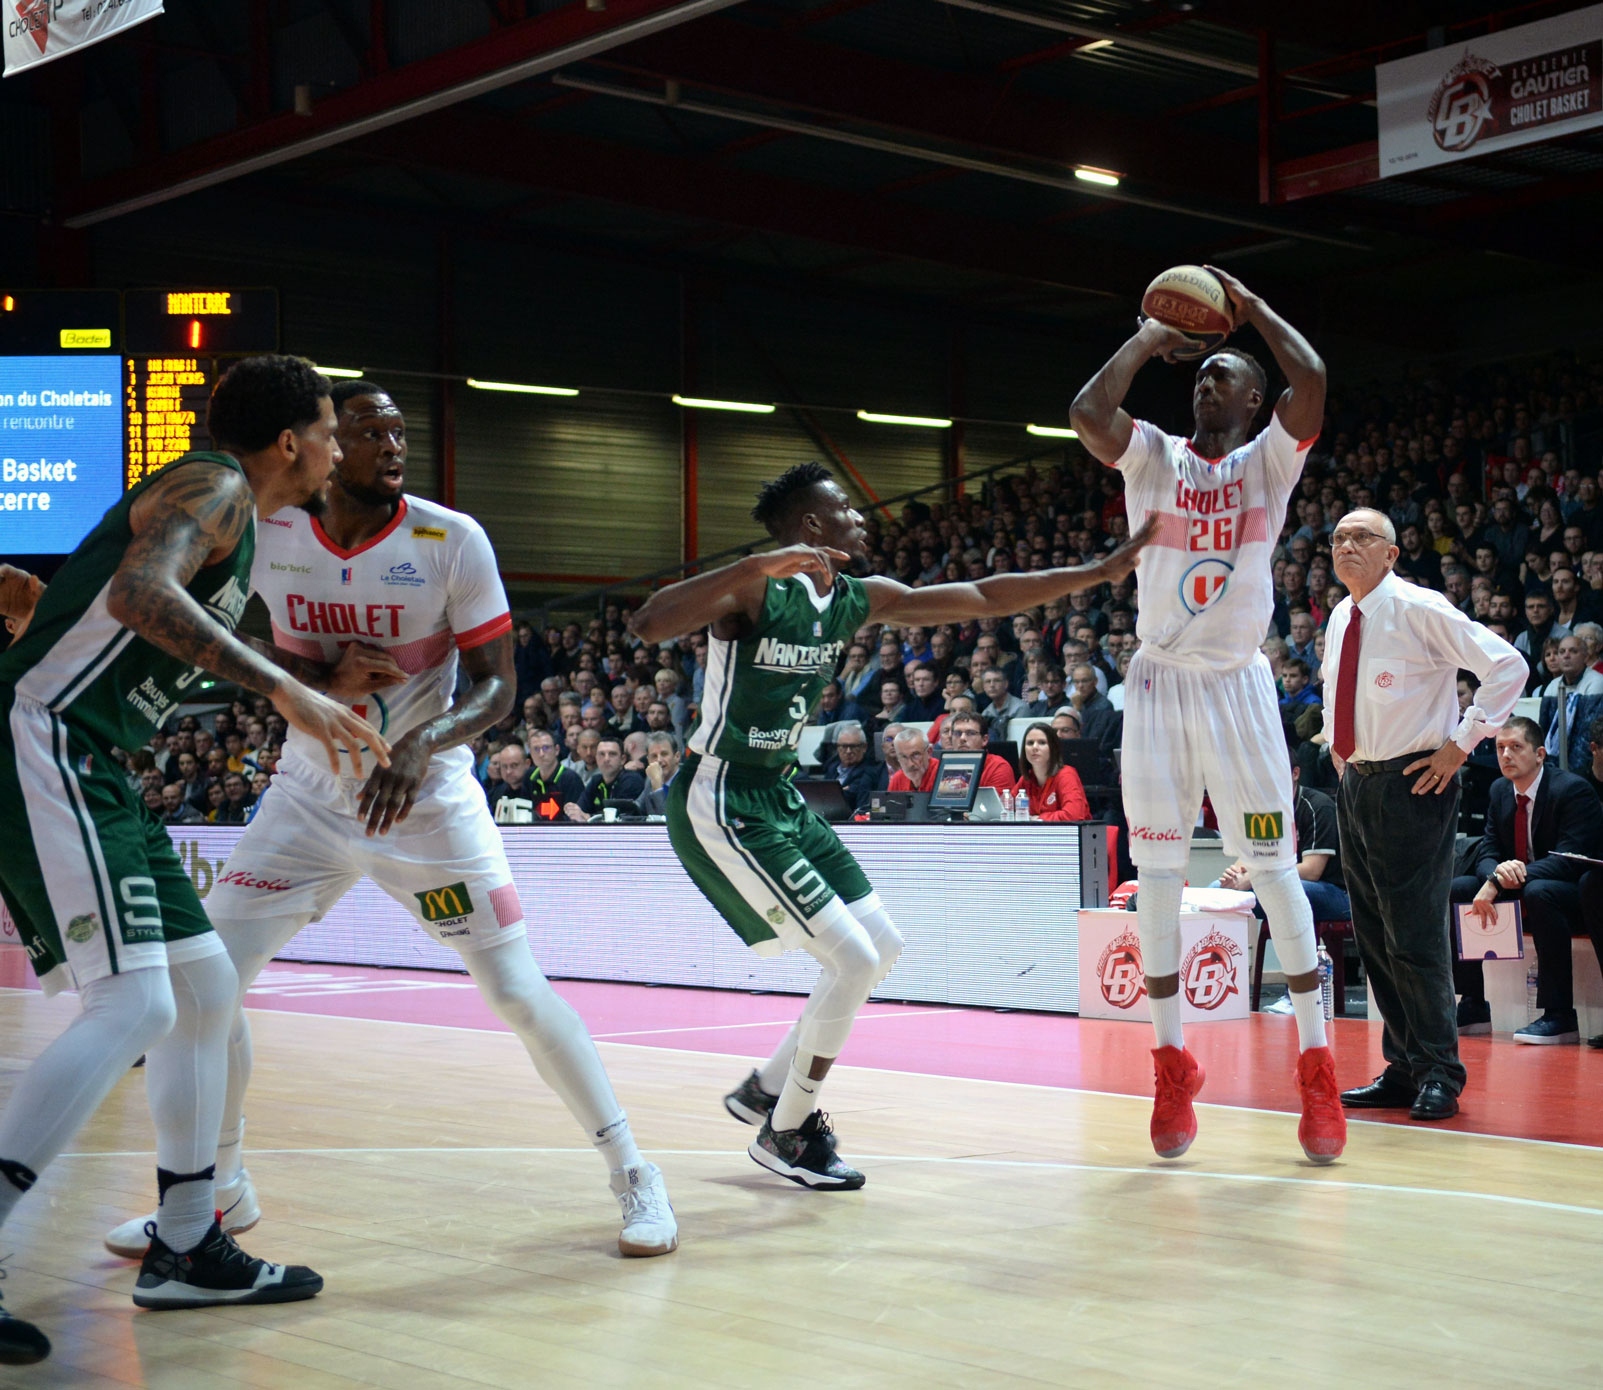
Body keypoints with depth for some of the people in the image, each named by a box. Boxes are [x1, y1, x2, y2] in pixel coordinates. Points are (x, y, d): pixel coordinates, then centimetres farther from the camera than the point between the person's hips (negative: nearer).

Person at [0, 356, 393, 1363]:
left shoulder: (237, 521, 22)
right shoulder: (216, 488, -6)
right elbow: (140, 591, -28)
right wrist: (281, 688, -32)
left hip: (87, 772, 11)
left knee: (206, 985, 12)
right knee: (134, 1005, -18)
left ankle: (186, 1249, 19)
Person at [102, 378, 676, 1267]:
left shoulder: (451, 541, -14)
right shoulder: (269, 534, -7)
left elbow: (498, 687, -12)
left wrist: (424, 745, -31)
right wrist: (323, 676, -16)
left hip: (431, 797, -3)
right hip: (311, 794, 3)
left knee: (518, 993, -6)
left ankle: (633, 1175, 10)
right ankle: (218, 1188, 18)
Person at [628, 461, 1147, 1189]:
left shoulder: (861, 600, 5)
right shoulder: (756, 589, -18)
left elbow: (985, 598, 10)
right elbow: (647, 624, -36)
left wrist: (1101, 572, 9)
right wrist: (757, 565, -43)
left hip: (777, 796, 9)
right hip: (719, 804, -9)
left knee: (882, 949, 13)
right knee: (853, 959, -11)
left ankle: (766, 1088, 26)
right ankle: (787, 1132, 7)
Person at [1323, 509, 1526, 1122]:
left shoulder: (1419, 609, -12)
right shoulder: (1340, 620, 11)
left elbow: (1507, 665, -16)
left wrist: (1460, 745, -15)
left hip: (1410, 785, -8)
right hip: (1354, 783, 8)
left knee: (1415, 934, -9)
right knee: (1373, 936, 10)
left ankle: (1439, 1076, 1)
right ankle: (1402, 1070, 19)